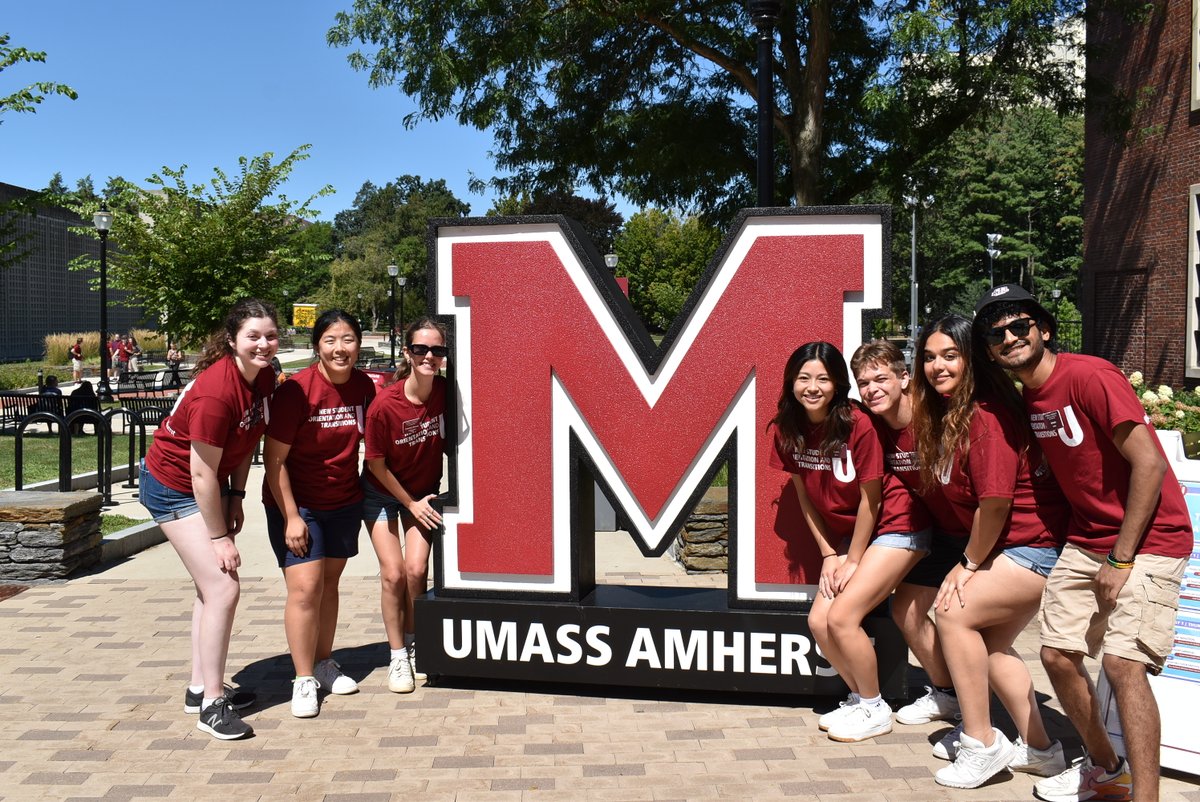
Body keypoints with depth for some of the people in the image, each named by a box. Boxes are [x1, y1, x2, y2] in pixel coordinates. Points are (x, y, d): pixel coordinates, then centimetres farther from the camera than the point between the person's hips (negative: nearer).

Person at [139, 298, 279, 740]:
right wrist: (220, 537, -21)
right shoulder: (216, 391, -31)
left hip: (210, 486, 9)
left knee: (211, 586, 16)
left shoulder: (264, 377, -7)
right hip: (173, 486, -9)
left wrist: (235, 497, 1)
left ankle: (200, 687, 30)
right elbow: (202, 473, -27)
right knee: (223, 587, -13)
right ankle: (212, 704, -1)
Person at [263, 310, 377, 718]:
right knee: (305, 587, -8)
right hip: (296, 502, -5)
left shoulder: (364, 386, -6)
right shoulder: (296, 390, -20)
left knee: (329, 582, 15)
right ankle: (304, 679, 7)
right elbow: (274, 459, -17)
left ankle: (324, 663, 30)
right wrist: (290, 517, -18)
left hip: (344, 501, 5)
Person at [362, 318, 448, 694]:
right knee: (393, 573, -6)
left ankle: (414, 645, 17)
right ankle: (397, 657, 11)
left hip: (424, 492, 2)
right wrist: (410, 503, -8)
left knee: (416, 570, -5)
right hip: (383, 494, -2)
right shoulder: (384, 405, -27)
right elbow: (376, 463, -14)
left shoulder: (446, 391, -19)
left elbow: (450, 441, -2)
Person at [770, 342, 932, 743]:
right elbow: (804, 496, 3)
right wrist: (829, 554, 1)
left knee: (841, 617, -15)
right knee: (819, 622, -2)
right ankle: (859, 697, 22)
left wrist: (853, 560, -10)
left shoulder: (858, 425, -24)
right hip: (846, 535, 7)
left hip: (895, 528, -6)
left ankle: (875, 710, 7)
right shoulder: (788, 429, -6)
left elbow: (870, 499, -16)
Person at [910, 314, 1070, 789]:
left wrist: (969, 565, -11)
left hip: (1037, 547, -10)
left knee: (954, 611, -15)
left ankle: (981, 745, -3)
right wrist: (970, 561, 1)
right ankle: (1038, 749, 25)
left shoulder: (986, 416, -21)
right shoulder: (941, 416, 8)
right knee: (992, 641, 10)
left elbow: (995, 502, -21)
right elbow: (940, 495, 9)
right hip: (1008, 548, 10)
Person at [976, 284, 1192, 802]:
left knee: (1122, 663, -19)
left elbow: (1149, 464, -21)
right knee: (1058, 654, 5)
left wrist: (1121, 560, -18)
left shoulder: (1090, 376, -18)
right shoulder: (1027, 399, 6)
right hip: (1086, 540, 8)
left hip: (1148, 538, -7)